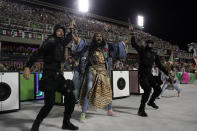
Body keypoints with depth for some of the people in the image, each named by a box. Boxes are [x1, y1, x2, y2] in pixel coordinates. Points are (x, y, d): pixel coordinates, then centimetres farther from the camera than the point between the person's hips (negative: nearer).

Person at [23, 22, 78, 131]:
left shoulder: (61, 43, 13)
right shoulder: (51, 41, -9)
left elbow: (68, 39, 38)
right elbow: (37, 53, -16)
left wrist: (71, 29, 42)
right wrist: (27, 67, -24)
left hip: (58, 75, 8)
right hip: (49, 76, -8)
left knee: (70, 96, 4)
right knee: (49, 103, -11)